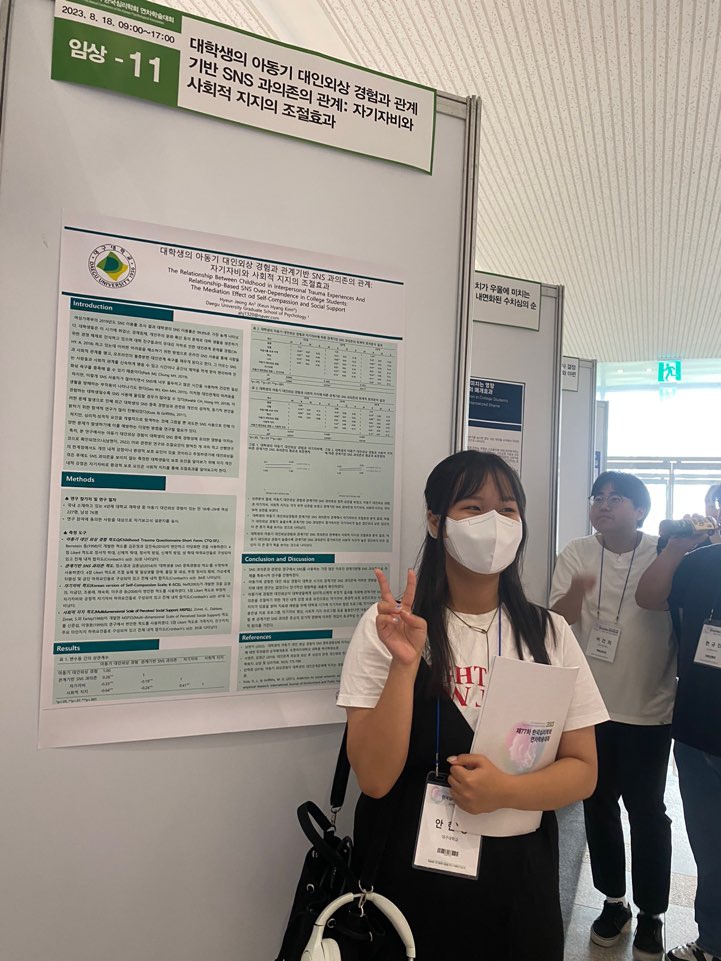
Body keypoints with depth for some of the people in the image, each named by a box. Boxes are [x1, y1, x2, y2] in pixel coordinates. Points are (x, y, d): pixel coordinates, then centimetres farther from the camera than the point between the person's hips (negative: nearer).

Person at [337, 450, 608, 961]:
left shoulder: (549, 634, -3)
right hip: (409, 876, -2)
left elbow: (582, 770, -2)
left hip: (519, 878, 3)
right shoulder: (388, 625, -11)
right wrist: (404, 665, -29)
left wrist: (507, 790, -21)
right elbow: (375, 778, -16)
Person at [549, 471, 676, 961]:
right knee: (598, 806, 15)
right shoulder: (576, 554, -5)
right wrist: (576, 591, -33)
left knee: (647, 813, 10)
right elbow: (558, 621, -13)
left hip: (648, 710, -2)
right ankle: (614, 901, 35)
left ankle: (652, 914, 30)